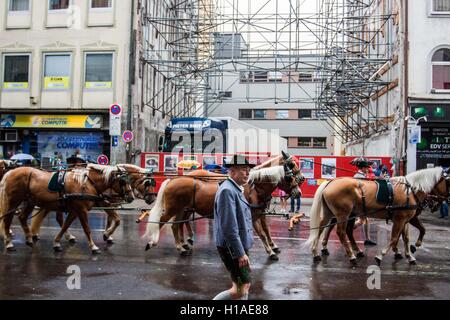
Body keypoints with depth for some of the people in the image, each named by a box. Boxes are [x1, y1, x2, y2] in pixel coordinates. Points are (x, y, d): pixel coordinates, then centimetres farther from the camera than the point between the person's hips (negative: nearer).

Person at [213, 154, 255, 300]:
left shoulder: (236, 190, 14)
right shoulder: (227, 190, -18)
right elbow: (229, 226, -24)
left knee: (244, 287, 15)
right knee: (241, 289, -6)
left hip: (238, 247, 10)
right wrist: (240, 253, -22)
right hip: (232, 248, -10)